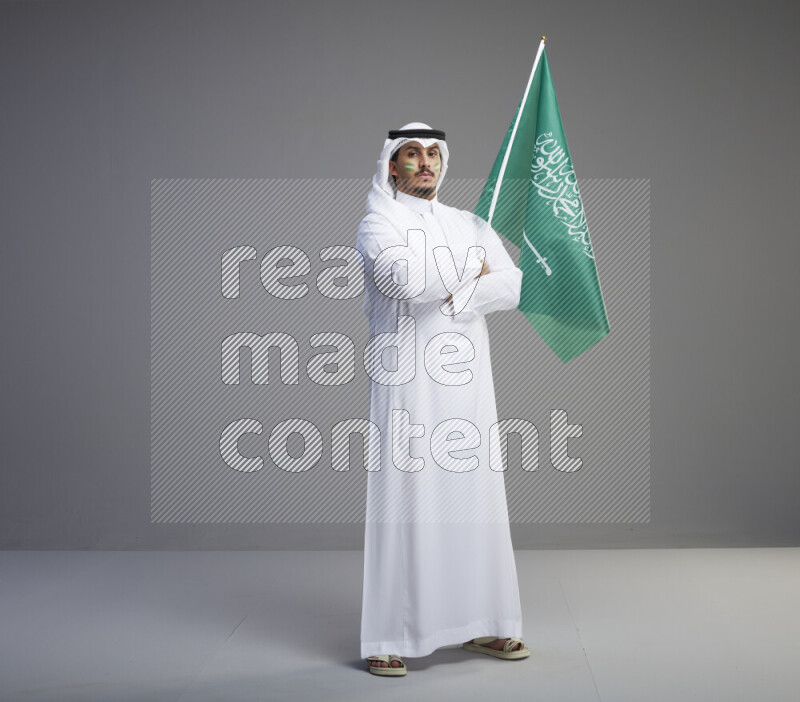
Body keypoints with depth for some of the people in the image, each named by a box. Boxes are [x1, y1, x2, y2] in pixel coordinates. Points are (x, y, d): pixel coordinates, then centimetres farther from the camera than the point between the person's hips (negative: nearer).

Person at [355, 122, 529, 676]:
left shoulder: (471, 225, 18)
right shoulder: (378, 225, 2)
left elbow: (514, 286, 4)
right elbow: (403, 278, -19)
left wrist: (455, 296, -10)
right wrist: (470, 270, -5)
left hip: (467, 384, 5)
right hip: (408, 384, -5)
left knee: (476, 498, 6)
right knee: (405, 501, -6)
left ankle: (480, 624, 17)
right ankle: (391, 638, 1)